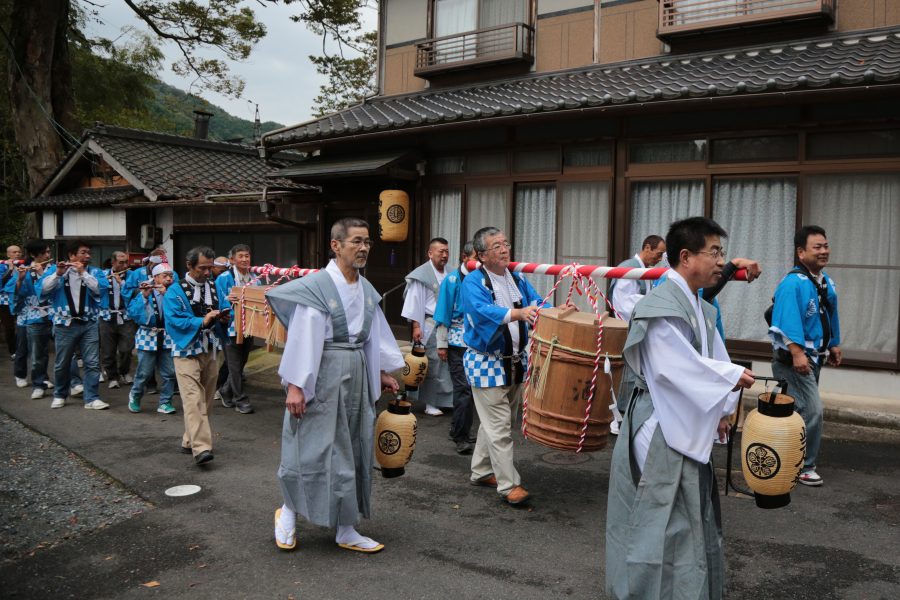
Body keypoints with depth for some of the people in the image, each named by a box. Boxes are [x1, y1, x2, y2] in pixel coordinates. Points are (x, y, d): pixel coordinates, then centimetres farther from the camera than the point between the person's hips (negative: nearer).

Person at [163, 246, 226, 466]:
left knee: (205, 400, 11)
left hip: (210, 351, 6)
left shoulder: (213, 287, 12)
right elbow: (174, 320, -16)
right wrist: (202, 321, -23)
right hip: (187, 352, -6)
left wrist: (221, 318, -1)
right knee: (193, 400, -16)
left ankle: (190, 441, 24)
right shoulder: (175, 291, -5)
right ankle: (201, 447, -23)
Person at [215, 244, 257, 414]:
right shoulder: (224, 278, -9)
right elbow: (219, 303, -11)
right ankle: (240, 400, 11)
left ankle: (225, 392, 34)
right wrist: (228, 300, -29)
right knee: (235, 366, 2)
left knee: (240, 363, 15)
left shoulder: (254, 279, 8)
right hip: (232, 327, -5)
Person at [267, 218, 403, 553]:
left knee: (354, 451, 10)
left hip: (356, 375, 7)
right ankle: (288, 513, 28)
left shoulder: (366, 289, 8)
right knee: (315, 449, 2)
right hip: (323, 375, -7)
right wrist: (295, 385, -18)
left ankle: (346, 530, 22)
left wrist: (382, 372, 14)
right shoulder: (317, 286, -13)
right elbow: (302, 337, -15)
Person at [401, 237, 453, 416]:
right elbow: (415, 301, -8)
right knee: (432, 365, -1)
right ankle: (430, 403, 9)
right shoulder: (422, 274, -6)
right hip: (430, 326, -5)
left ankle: (446, 400, 15)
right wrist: (416, 326, -14)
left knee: (448, 363, 4)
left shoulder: (448, 274, 11)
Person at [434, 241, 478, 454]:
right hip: (458, 343, -5)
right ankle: (461, 437, 4)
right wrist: (441, 344, -6)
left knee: (472, 387, 11)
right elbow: (443, 314, -4)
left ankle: (459, 431, 27)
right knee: (465, 387, -7)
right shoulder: (452, 280, -4)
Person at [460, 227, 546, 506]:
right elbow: (483, 311, -31)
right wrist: (517, 313, -46)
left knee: (494, 423, 17)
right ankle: (509, 485, 2)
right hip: (486, 363, -7)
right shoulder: (473, 282, -13)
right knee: (499, 427, -5)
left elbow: (536, 305, 1)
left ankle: (481, 472, 31)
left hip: (515, 362, 7)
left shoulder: (518, 280, 8)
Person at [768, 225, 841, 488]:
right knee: (812, 410, -10)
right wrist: (797, 353, -35)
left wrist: (834, 345, 23)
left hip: (814, 356, 9)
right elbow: (787, 322, -28)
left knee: (794, 410, 17)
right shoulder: (792, 283, -20)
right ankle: (803, 466, 6)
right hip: (793, 358, -9)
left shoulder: (826, 281, 9)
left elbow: (831, 316, 20)